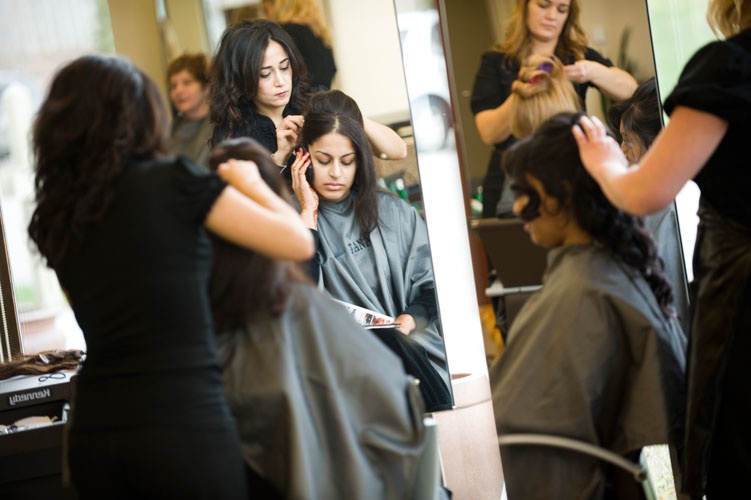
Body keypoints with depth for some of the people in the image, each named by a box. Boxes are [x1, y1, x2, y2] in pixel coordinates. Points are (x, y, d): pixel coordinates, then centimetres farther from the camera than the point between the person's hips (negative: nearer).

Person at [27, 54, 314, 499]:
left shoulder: (53, 218, 8)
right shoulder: (173, 182, -7)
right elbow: (298, 243, -4)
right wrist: (251, 185, 15)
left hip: (93, 437, 5)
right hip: (185, 425, -4)